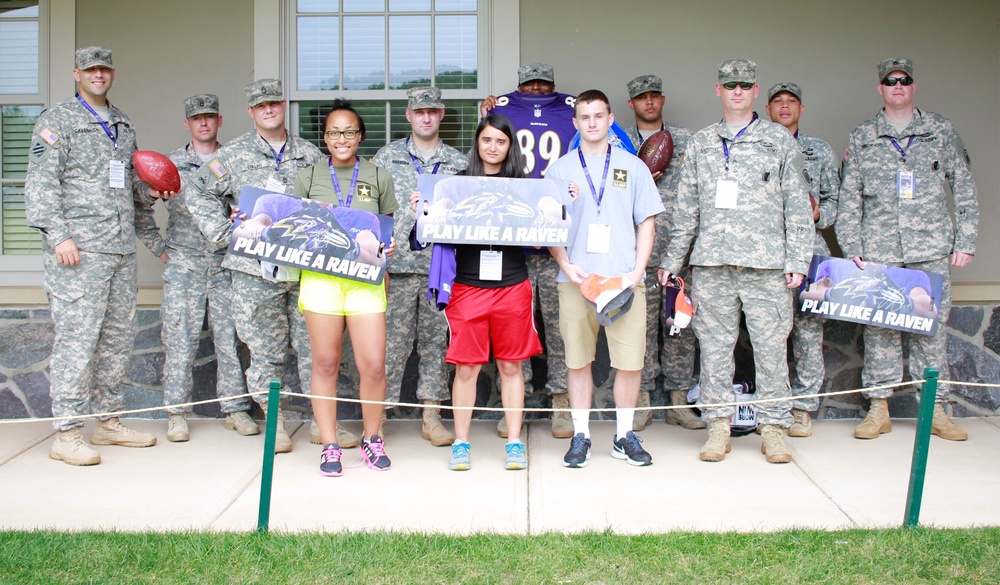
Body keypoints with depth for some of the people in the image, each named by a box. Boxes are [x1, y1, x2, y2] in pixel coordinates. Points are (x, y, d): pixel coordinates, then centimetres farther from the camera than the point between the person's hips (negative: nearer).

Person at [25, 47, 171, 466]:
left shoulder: (124, 125, 20)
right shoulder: (57, 121, 1)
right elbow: (41, 183, -7)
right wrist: (57, 234, -17)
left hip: (122, 250, 7)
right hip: (79, 250, -7)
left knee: (119, 337, 8)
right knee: (76, 338, -8)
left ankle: (108, 422, 18)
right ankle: (67, 433, -3)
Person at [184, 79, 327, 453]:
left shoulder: (310, 154, 12)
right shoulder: (233, 155, 7)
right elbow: (198, 194, 10)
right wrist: (225, 233, 1)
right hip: (256, 269, -1)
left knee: (314, 343, 3)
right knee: (266, 348, 2)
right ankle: (275, 423, 12)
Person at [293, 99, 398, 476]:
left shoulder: (378, 177, 10)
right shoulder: (308, 178, 9)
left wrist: (386, 248, -1)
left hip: (365, 279, 0)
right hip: (320, 278, 0)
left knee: (373, 365, -4)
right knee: (325, 364, 5)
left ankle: (372, 439, 17)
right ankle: (329, 446, 17)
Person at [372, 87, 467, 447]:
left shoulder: (458, 162, 10)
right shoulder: (387, 157, 8)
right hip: (397, 262, -1)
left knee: (437, 340, 6)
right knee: (393, 340, 0)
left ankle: (432, 417, 14)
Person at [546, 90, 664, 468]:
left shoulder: (633, 167, 10)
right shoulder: (560, 169, 9)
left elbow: (647, 223, 8)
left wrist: (637, 272, -4)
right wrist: (568, 267, -8)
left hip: (625, 279, 0)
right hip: (576, 280, 0)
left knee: (631, 361, 0)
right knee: (578, 359, 4)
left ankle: (625, 436, 14)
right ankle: (580, 435, 14)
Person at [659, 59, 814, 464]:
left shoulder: (780, 141, 9)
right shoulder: (700, 144, 15)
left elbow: (797, 204, 7)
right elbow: (686, 207, 16)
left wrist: (797, 258, -1)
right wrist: (673, 259, 12)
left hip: (767, 263, -2)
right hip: (711, 263, 2)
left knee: (771, 346, 0)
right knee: (714, 346, 3)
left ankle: (773, 426, 9)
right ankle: (718, 424, 12)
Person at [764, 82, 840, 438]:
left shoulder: (820, 151, 16)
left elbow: (835, 200, 14)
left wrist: (817, 213, -6)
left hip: (810, 250, 1)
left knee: (809, 329, -2)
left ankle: (802, 408, 6)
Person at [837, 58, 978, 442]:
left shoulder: (941, 131, 10)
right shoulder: (861, 138, 10)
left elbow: (964, 190, 10)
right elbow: (848, 199, 9)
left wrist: (965, 241, 3)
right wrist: (851, 248, 0)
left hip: (931, 249, 0)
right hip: (878, 251, 0)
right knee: (879, 327, 0)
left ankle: (936, 409, 8)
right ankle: (879, 408, 8)